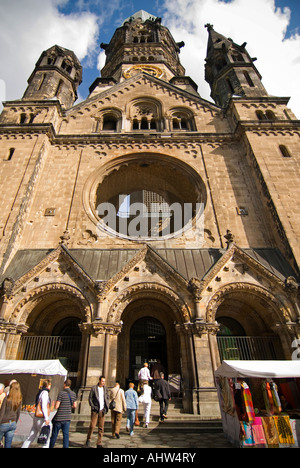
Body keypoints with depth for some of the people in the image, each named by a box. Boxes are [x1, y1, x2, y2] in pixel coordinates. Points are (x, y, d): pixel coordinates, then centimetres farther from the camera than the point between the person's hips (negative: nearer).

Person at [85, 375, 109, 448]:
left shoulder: (105, 389, 6)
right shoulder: (94, 388, -4)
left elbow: (107, 398, 10)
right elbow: (90, 398, -2)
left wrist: (106, 407, -2)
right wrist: (93, 406, -11)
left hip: (102, 410, 3)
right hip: (95, 410, -3)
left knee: (101, 427, 6)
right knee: (92, 425, -4)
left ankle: (99, 444, 18)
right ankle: (88, 439, 23)